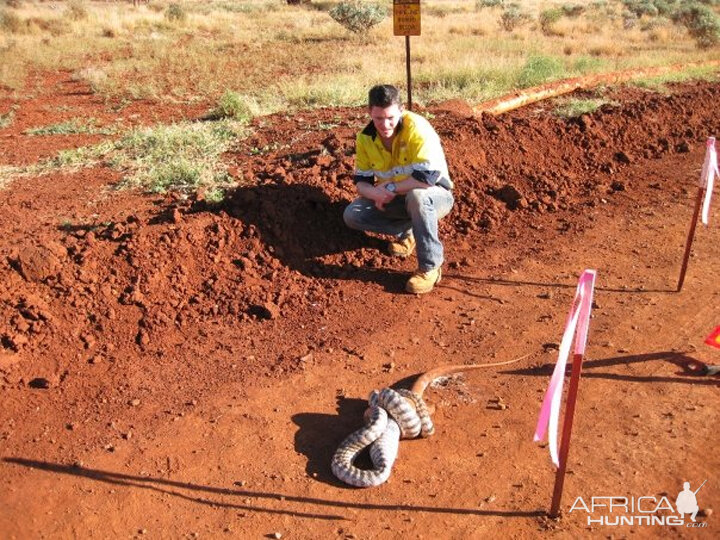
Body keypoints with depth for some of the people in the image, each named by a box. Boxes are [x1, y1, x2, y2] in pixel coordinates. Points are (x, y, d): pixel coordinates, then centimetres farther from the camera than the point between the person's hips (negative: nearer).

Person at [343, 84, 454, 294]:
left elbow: (429, 176, -34)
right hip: (396, 200, 6)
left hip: (435, 197, -5)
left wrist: (391, 188, -25)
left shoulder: (417, 128, -26)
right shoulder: (365, 138, -8)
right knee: (351, 215, -12)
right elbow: (361, 180, -3)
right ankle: (405, 232, 8)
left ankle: (430, 267, -26)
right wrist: (376, 192, -27)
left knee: (417, 196, -41)